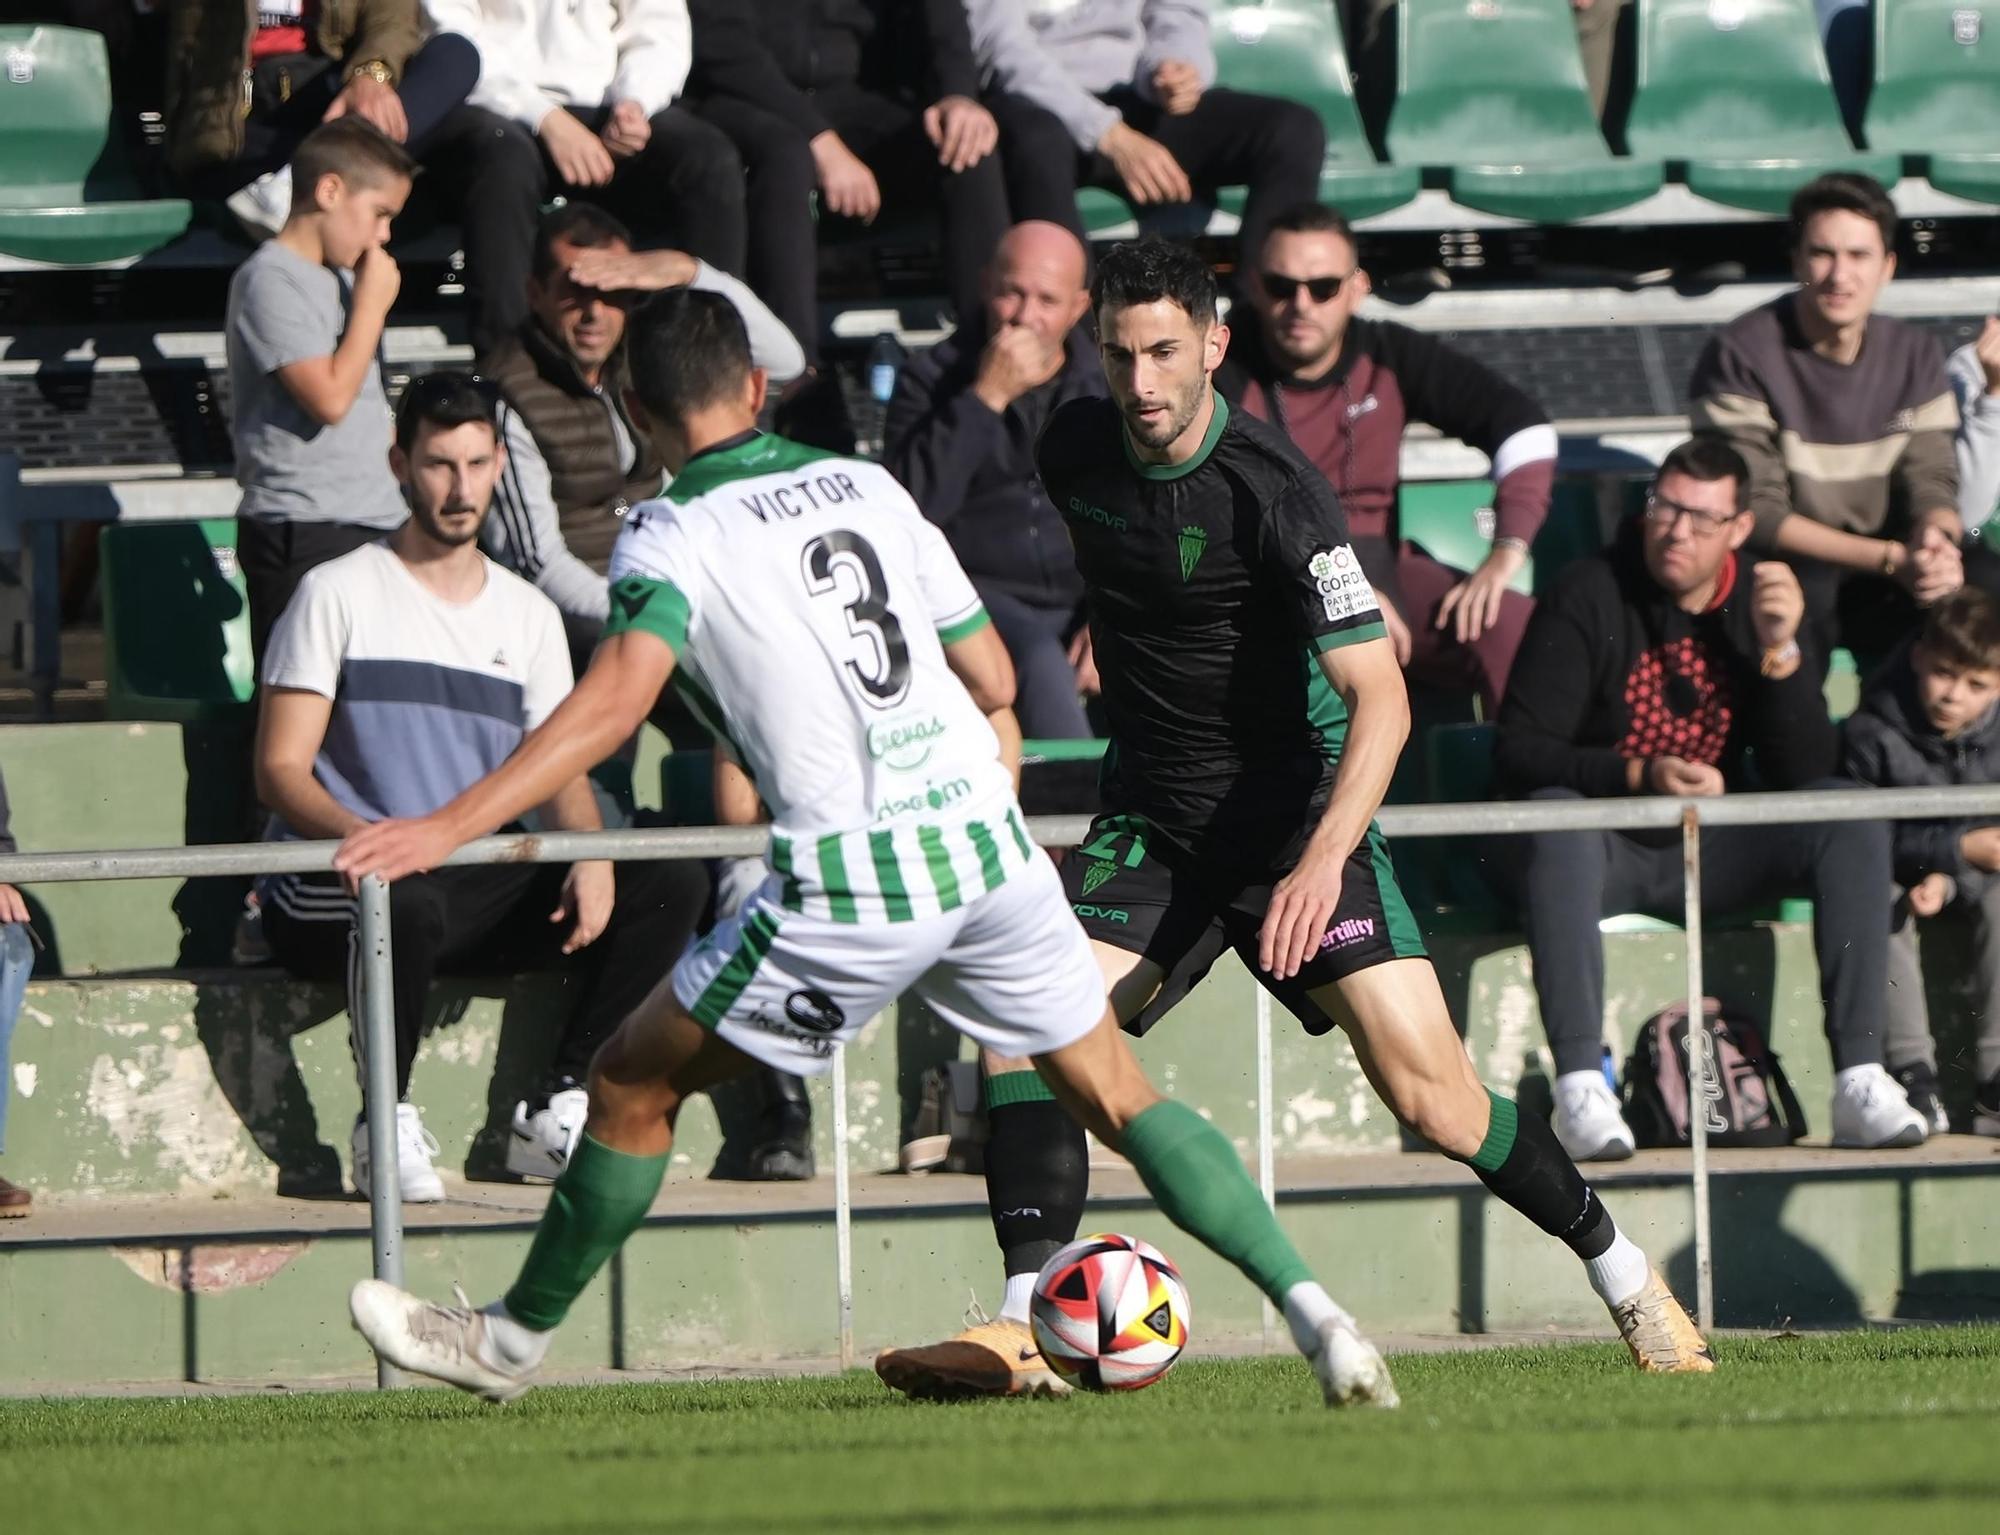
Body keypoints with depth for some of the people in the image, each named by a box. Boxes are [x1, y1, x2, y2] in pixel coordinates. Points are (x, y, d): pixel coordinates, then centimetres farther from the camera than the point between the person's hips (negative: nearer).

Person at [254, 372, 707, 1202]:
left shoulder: (528, 615, 15)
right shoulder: (338, 595, -1)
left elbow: (561, 769, 11)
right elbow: (280, 772, -7)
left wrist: (591, 857, -13)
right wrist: (373, 840, -27)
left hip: (481, 888, 5)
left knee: (670, 883, -14)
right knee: (409, 901, -42)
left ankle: (555, 1110, -10)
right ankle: (387, 1120, -19)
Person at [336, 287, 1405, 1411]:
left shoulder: (675, 537, -2)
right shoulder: (867, 486, 15)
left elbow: (617, 698, -19)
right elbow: (992, 679, 19)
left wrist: (449, 828, -23)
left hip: (852, 885, -5)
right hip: (983, 833, 5)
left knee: (634, 1084, 12)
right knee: (1119, 1097, 12)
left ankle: (513, 1339, 23)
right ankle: (1307, 1306, -2)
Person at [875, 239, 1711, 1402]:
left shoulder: (1270, 489, -21)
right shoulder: (1077, 451, -2)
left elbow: (1380, 698, -25)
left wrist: (1322, 860, -36)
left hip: (1298, 809, -5)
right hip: (1153, 818, 5)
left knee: (1424, 1081, -12)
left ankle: (1623, 1273, 9)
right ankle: (1025, 1333, -20)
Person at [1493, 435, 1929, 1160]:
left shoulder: (1767, 604, 3)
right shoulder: (1588, 597, -8)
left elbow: (1807, 772, -4)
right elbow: (1519, 752, -15)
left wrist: (1782, 651, -18)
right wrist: (1640, 776, -28)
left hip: (1711, 855, 4)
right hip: (1602, 845, -4)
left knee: (1852, 822, -17)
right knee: (1557, 821, -38)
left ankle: (1859, 1081, -24)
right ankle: (1580, 1087, -46)